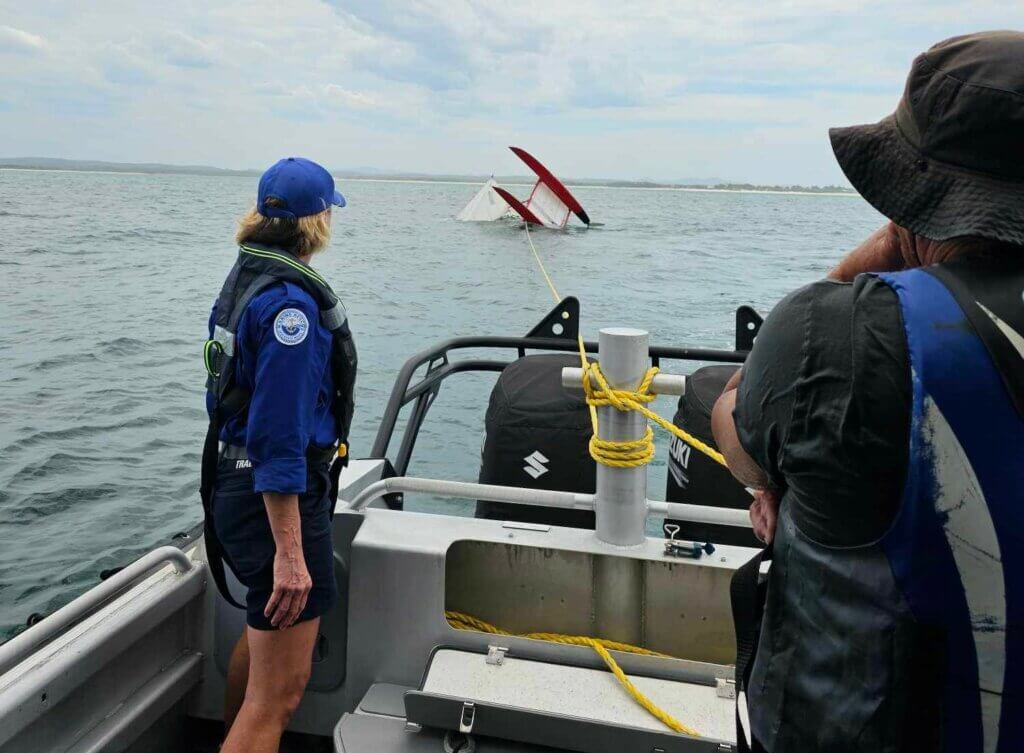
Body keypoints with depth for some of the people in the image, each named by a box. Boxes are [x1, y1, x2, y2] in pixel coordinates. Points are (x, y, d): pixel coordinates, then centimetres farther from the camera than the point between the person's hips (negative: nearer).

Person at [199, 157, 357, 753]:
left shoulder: (248, 276, 8)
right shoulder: (291, 300, -22)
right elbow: (278, 437, -27)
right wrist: (288, 551, -25)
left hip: (233, 479, 11)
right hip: (278, 501, -11)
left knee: (265, 632, 32)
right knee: (280, 691, -2)